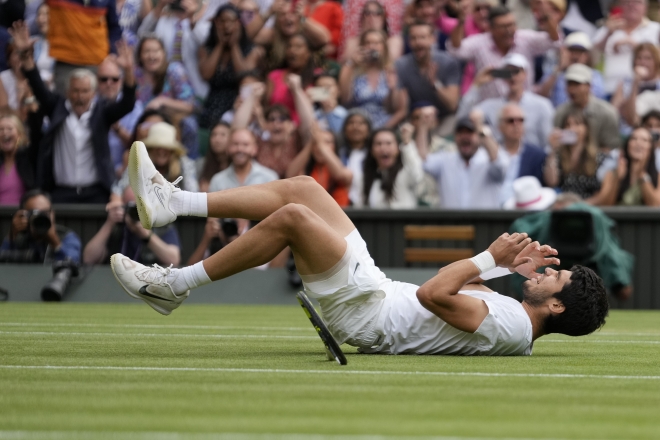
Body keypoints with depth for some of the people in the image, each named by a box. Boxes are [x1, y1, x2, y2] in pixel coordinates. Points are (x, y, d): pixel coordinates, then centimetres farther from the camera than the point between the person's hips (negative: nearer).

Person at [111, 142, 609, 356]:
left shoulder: (512, 328, -22)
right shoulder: (514, 313, 7)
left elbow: (434, 294, -32)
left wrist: (491, 258, -21)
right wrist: (508, 265, 12)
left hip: (367, 315, -10)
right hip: (379, 289, 10)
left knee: (290, 216, -20)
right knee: (302, 188, 7)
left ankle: (174, 286, -7)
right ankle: (171, 204, 10)